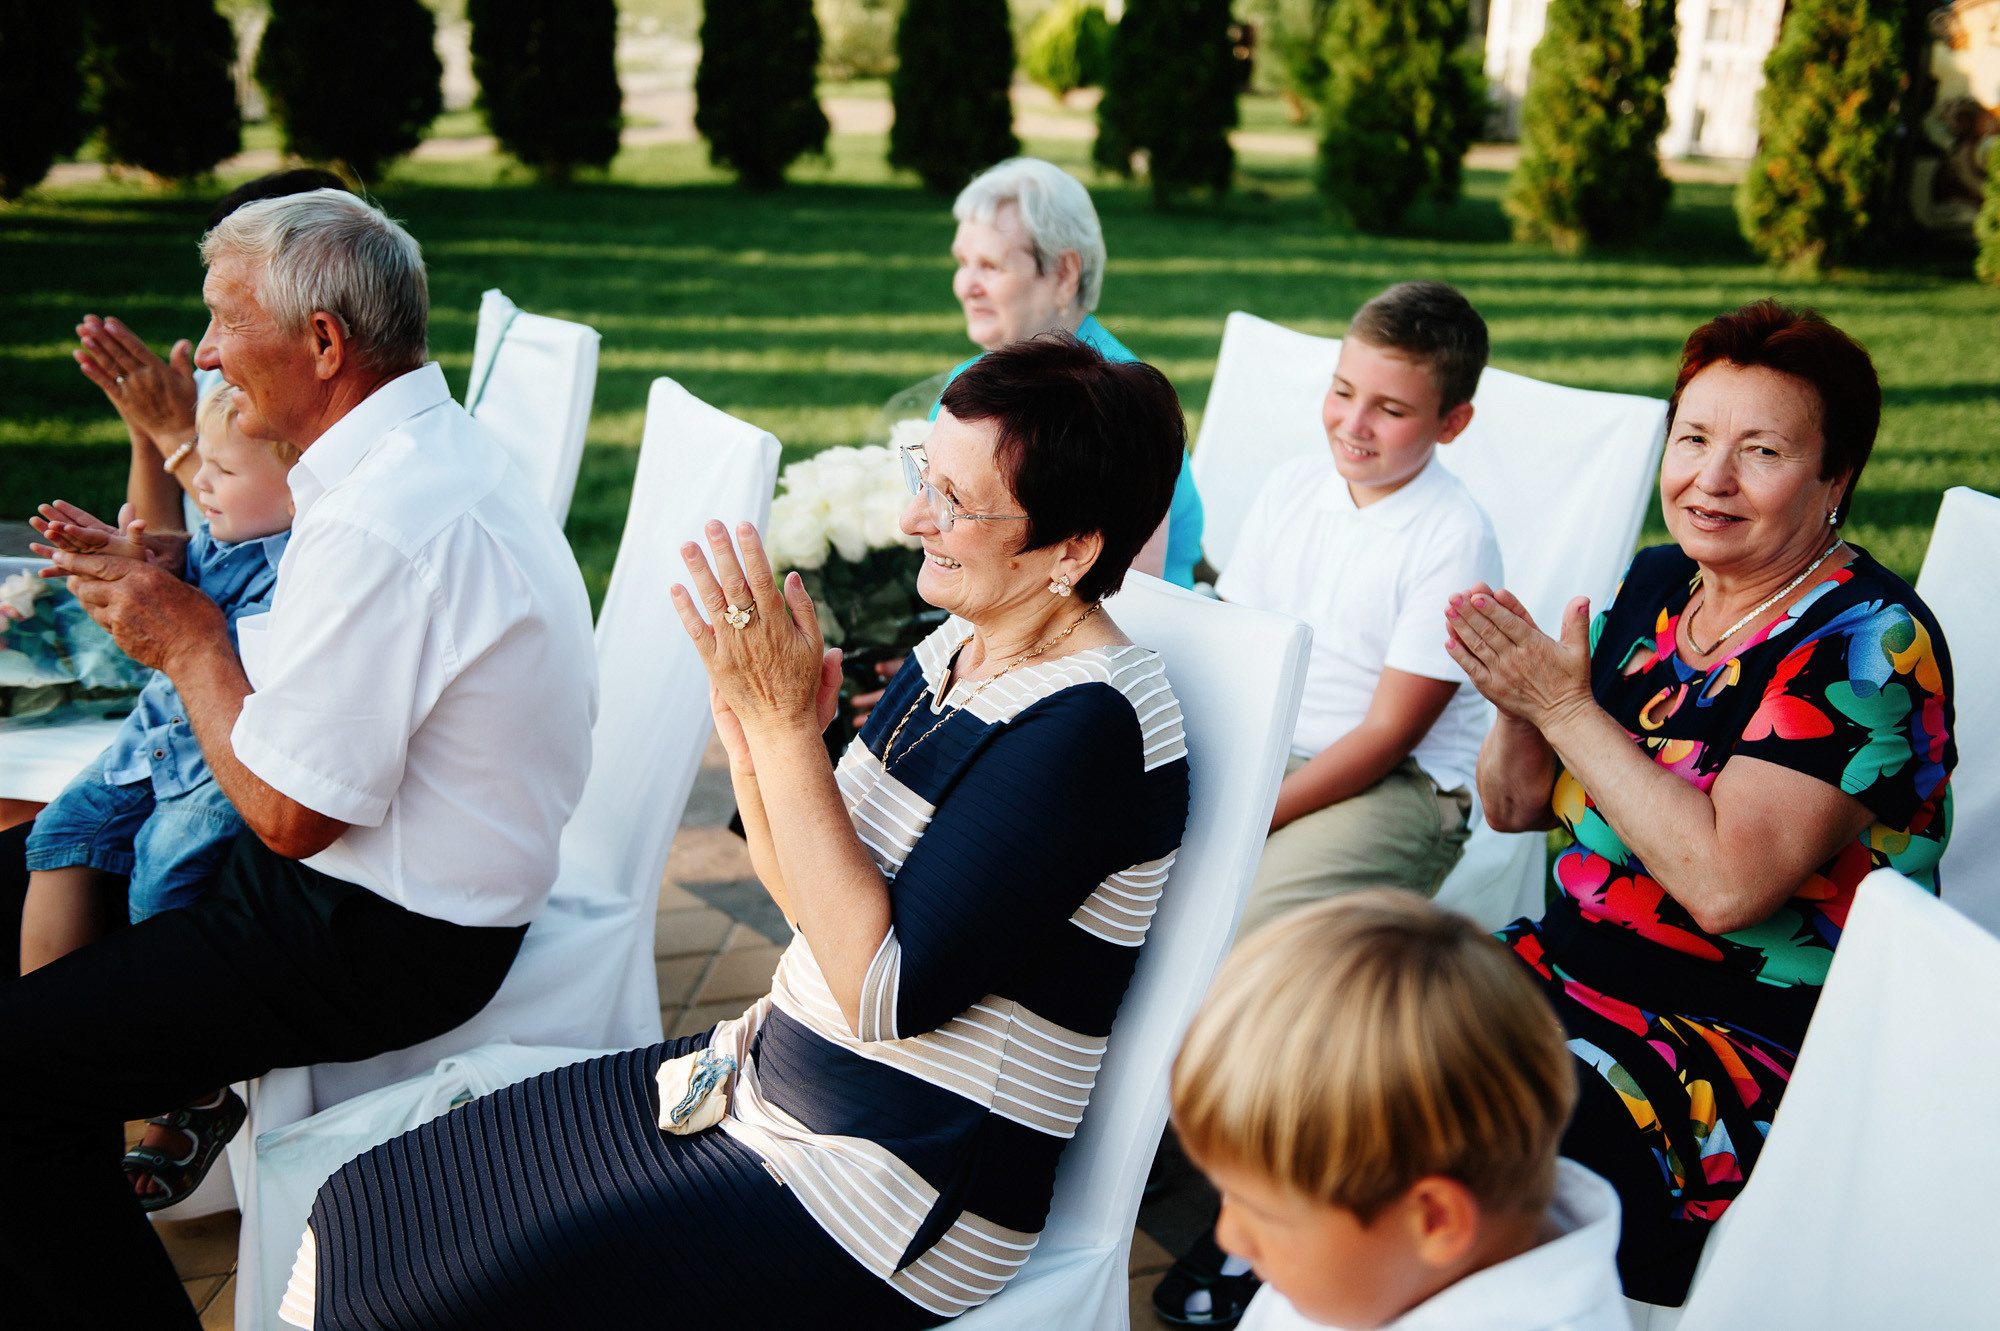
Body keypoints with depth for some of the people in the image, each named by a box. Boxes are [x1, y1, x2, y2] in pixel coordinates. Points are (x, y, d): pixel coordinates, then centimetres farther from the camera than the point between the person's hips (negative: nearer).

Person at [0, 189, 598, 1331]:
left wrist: (189, 644, -10)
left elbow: (288, 815, -24)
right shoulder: (428, 450, 5)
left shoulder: (381, 525, -28)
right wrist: (160, 582, 3)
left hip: (381, 937, -11)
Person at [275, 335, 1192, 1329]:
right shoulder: (962, 648, 6)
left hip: (894, 1198, -9)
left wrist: (787, 726, -23)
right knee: (364, 1210, 5)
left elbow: (887, 992, -25)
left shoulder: (1086, 725, -22)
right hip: (770, 1083, 9)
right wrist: (754, 748, -8)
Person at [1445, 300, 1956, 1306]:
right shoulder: (1658, 585, 6)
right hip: (1570, 964, 7)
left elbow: (1726, 882, -25)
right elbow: (1513, 807, 10)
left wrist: (1566, 708, -21)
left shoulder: (1868, 641, -15)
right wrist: (1517, 707, -11)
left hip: (1750, 1043, -7)